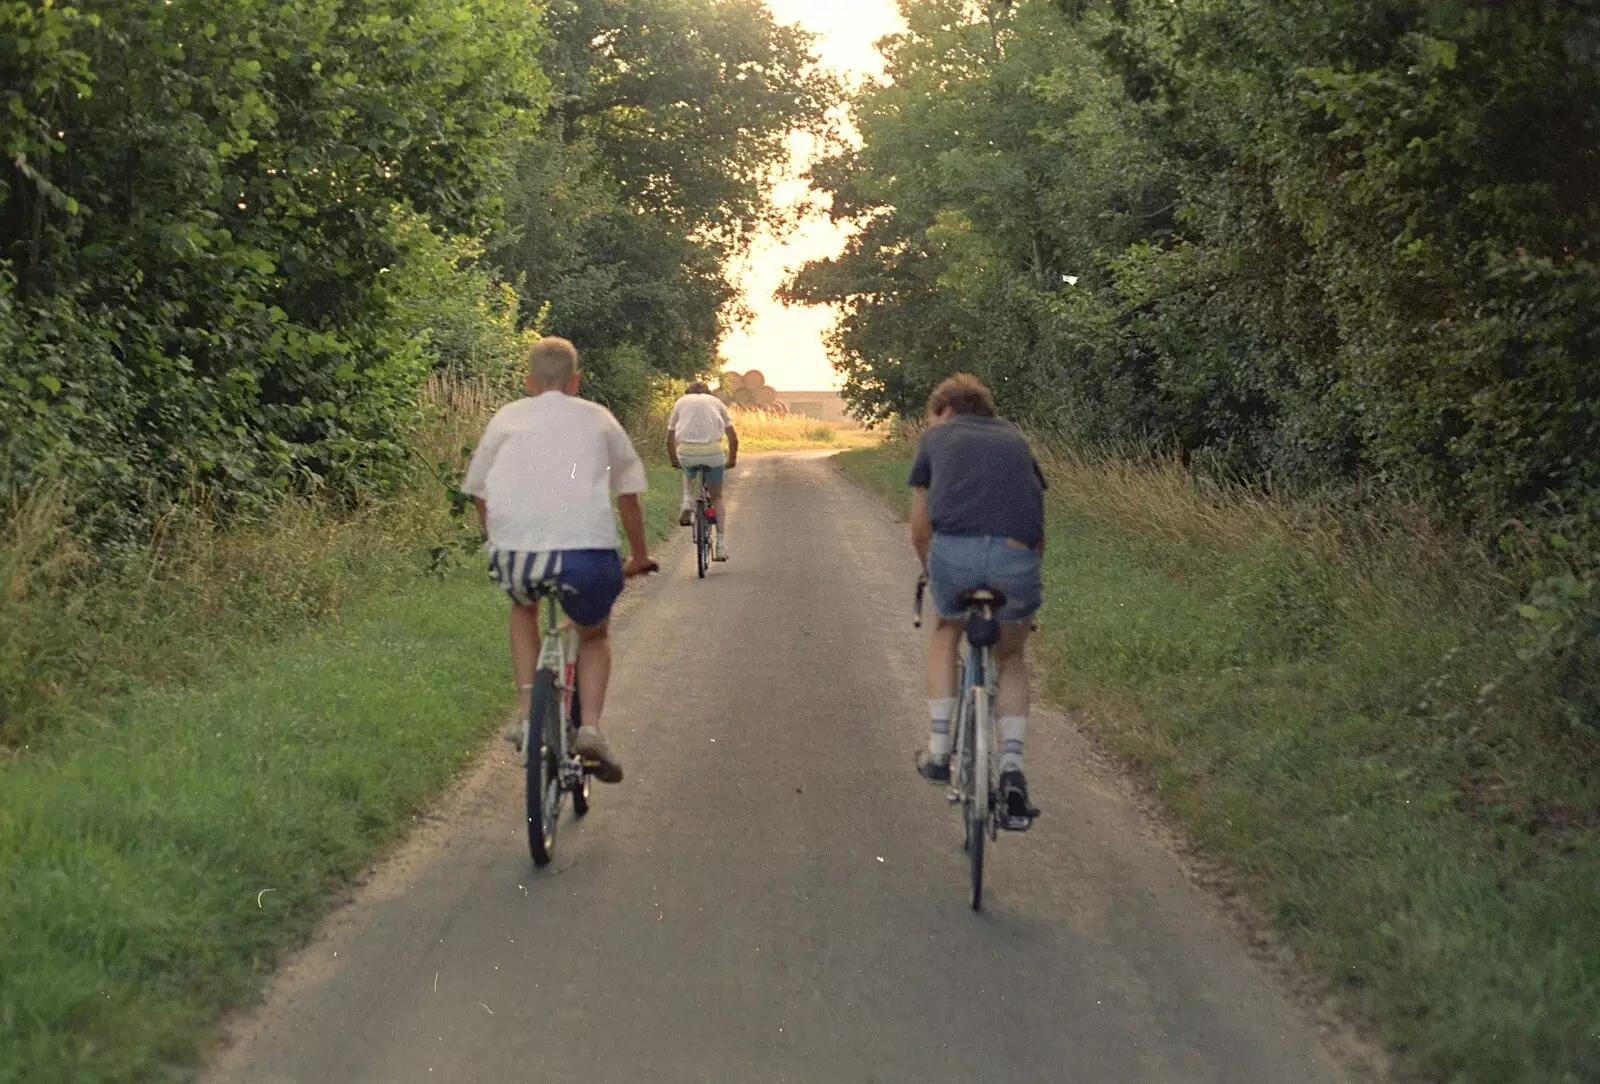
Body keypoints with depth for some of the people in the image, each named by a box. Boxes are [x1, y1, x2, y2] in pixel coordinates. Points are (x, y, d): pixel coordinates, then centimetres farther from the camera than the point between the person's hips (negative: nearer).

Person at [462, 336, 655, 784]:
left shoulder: (507, 417, 19)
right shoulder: (598, 419, 20)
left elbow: (480, 494, 22)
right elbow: (628, 493, 27)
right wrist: (639, 556, 40)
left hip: (516, 552, 1)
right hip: (586, 552, -1)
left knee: (523, 607, 35)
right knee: (594, 636, 27)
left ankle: (526, 710, 19)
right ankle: (590, 727, 4)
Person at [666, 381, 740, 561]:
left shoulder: (681, 402, 22)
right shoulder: (716, 402, 23)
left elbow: (670, 440, 21)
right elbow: (733, 438, 18)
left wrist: (674, 461, 35)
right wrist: (732, 459, 33)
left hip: (686, 452, 0)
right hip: (712, 451, 0)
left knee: (688, 474, 37)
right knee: (716, 497, 17)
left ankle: (687, 505, 12)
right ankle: (721, 546, 10)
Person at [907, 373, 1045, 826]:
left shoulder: (936, 437, 25)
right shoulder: (1015, 438, 30)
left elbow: (919, 531, 26)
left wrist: (932, 575, 44)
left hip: (954, 551, -1)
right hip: (1017, 556, 1)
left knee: (946, 633, 31)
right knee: (1011, 657, 25)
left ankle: (938, 750, 25)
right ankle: (1012, 767, 9)